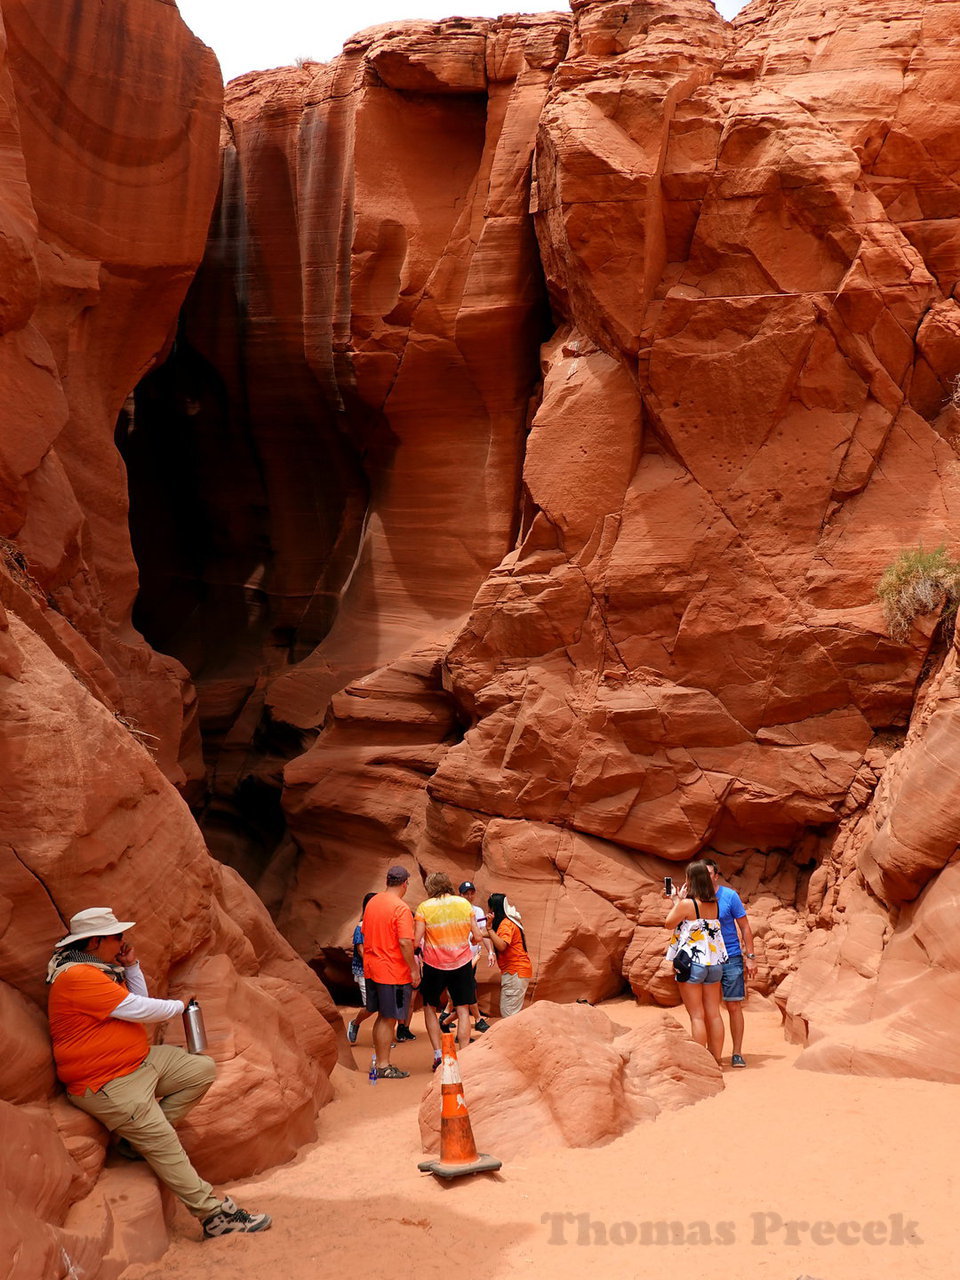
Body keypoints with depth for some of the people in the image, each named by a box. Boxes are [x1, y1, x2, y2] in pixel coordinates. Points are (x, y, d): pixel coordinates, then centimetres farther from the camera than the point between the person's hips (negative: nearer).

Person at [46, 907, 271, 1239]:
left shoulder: (101, 968, 10)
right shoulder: (77, 977, -23)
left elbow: (136, 1004, 15)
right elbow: (138, 1010, -22)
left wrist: (131, 967, 2)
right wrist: (178, 1006, -5)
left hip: (140, 1060, 10)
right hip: (106, 1084, -10)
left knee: (203, 1069, 3)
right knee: (163, 1143, -13)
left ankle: (138, 1137, 3)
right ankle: (215, 1215, -9)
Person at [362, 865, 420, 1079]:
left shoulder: (372, 902, 7)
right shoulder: (401, 908, -17)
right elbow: (405, 943, -23)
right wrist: (414, 970, -14)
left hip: (372, 968, 8)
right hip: (393, 972, -8)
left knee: (382, 1017, 17)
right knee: (389, 1019, 1)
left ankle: (378, 1062, 23)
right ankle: (384, 1066, 7)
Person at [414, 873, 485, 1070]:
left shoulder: (424, 907, -7)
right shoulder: (464, 904, 0)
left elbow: (416, 942, -11)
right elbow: (478, 938, 2)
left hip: (435, 965, -1)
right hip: (462, 964, 2)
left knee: (430, 1008, 16)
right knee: (463, 1011, 8)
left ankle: (438, 1055, 10)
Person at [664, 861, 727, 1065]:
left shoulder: (686, 904, -15)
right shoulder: (714, 904, 4)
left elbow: (669, 923, 0)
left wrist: (679, 900, 6)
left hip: (692, 963, -6)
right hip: (714, 962, 6)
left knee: (697, 1016, -1)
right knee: (714, 1014, 10)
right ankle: (716, 1059, 16)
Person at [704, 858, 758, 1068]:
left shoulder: (729, 895, -5)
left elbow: (744, 927, -1)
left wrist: (750, 956, -6)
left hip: (731, 958, -2)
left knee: (734, 1006, 1)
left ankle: (737, 1053, 10)